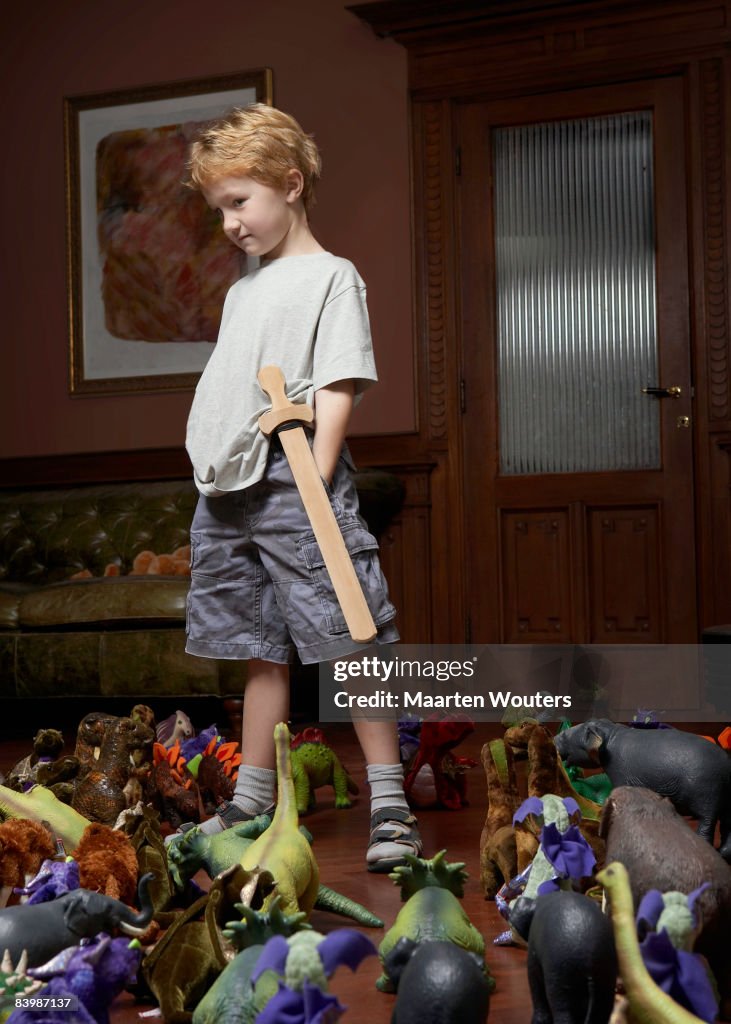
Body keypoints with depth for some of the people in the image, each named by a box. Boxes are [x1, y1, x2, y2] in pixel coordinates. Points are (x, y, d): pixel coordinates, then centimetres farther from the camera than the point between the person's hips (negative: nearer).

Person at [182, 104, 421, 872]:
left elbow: (339, 385, -9)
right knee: (261, 653, 12)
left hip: (294, 481, -7)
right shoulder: (241, 293, 22)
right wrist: (215, 474, 14)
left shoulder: (331, 277, 0)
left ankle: (389, 804, -2)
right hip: (228, 489, 7)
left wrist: (317, 477, -18)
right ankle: (250, 806, 19)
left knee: (349, 641, -7)